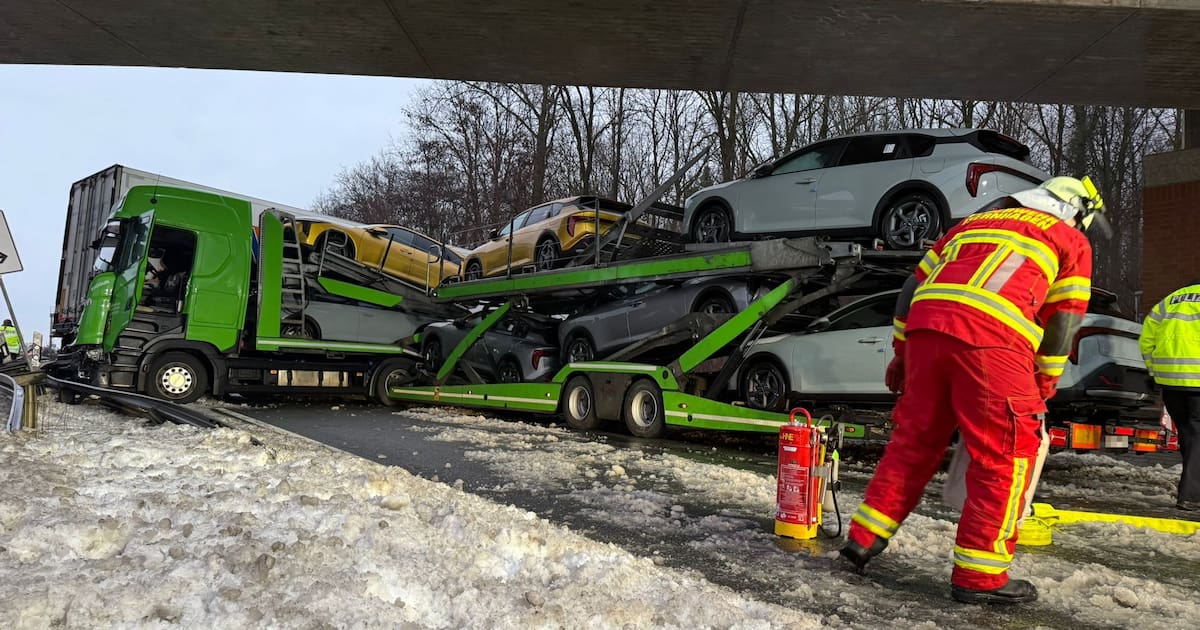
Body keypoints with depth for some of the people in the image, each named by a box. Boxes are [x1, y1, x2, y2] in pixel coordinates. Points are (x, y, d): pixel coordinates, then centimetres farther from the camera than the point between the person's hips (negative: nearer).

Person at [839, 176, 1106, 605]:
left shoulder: (974, 221, 33)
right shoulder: (1071, 241, 20)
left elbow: (915, 284, 26)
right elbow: (1063, 322, 13)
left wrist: (902, 351, 28)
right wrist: (1042, 389, 22)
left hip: (926, 326, 5)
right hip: (990, 337, -5)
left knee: (913, 441, 16)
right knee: (1004, 458, 5)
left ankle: (865, 537, 20)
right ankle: (979, 576, 7)